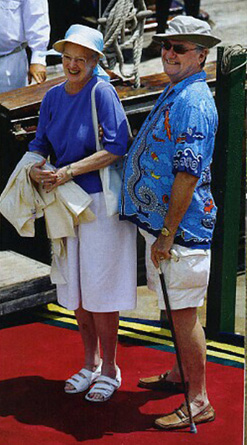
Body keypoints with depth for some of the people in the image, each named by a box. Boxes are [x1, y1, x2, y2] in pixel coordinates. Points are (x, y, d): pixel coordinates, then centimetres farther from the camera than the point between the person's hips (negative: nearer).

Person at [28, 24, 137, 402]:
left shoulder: (102, 93, -13)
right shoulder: (53, 97, 6)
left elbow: (116, 148, -19)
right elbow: (39, 145, 13)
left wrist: (68, 172, -22)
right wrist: (35, 168, -9)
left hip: (101, 202, -6)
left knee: (99, 291, -2)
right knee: (75, 289, 12)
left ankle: (109, 369, 12)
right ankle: (90, 363, 26)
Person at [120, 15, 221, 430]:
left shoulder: (193, 101, -19)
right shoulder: (173, 94, 14)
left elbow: (188, 174, -24)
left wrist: (167, 233, -24)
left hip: (181, 225, -10)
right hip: (160, 220, 10)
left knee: (184, 310, -5)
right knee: (176, 307, 22)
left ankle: (198, 402, 3)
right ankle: (180, 373, 39)